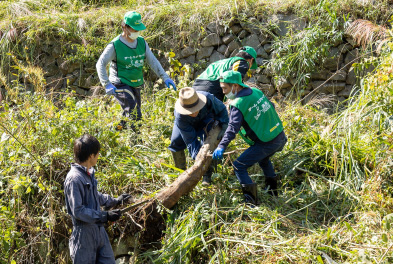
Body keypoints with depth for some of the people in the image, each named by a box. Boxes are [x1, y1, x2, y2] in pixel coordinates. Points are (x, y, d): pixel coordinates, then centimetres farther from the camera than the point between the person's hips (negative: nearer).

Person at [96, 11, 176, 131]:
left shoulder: (142, 42, 5)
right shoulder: (115, 45, -12)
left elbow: (152, 61, 8)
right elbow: (100, 64, -10)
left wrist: (165, 77, -2)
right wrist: (106, 85, -20)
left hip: (136, 85, 7)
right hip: (121, 85, -6)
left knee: (129, 116, 13)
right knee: (135, 116, -20)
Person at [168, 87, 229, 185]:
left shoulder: (208, 98, -41)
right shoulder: (180, 117, -42)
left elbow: (222, 110, -19)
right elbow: (191, 140, -36)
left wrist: (224, 127, -29)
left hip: (205, 118, 0)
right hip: (188, 124, 0)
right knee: (176, 141, -19)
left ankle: (207, 174, -16)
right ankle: (181, 171, 4)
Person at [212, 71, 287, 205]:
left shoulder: (237, 105, -19)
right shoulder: (256, 92, 5)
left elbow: (233, 127, -31)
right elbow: (271, 106, 20)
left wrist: (222, 146, -38)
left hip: (266, 143, -9)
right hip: (281, 137, 9)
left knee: (239, 166, -3)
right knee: (263, 158, 37)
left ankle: (251, 201, -6)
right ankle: (272, 190, 48)